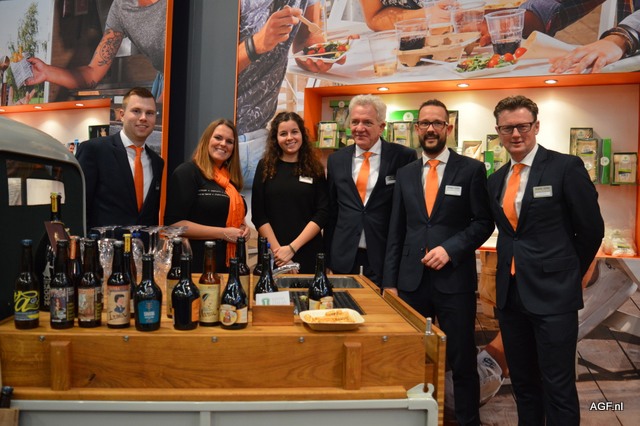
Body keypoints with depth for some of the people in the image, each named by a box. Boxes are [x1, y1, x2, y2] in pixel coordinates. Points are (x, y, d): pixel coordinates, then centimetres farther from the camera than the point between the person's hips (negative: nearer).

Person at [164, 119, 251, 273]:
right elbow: (174, 223, -16)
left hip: (230, 264, 7)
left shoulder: (230, 178, 13)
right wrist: (223, 233, -18)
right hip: (199, 265, -7)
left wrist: (243, 227, 5)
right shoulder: (187, 172, -9)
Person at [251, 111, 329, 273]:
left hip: (308, 253, 0)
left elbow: (322, 213, -4)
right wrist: (277, 249, -11)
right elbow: (258, 215, -1)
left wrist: (292, 248, -12)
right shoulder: (265, 167, 2)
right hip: (273, 254, 0)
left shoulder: (315, 169, 3)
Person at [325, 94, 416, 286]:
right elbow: (331, 211, 11)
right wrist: (328, 257, 11)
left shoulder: (403, 157, -4)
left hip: (386, 256, -3)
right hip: (344, 256, 3)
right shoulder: (336, 160, 7)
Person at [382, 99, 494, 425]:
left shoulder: (471, 169, 0)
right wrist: (390, 281, 5)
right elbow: (396, 232, 9)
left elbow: (483, 223, -1)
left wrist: (450, 249, -15)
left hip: (454, 279, -3)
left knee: (462, 360, 6)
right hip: (411, 280, 3)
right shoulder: (405, 174, 10)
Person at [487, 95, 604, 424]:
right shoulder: (496, 179, 10)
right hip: (510, 293, 6)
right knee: (522, 382, 17)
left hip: (552, 293, -6)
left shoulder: (566, 167, -8)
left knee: (558, 386, 2)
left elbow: (591, 229, -4)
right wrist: (513, 268, 9)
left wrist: (566, 274, 5)